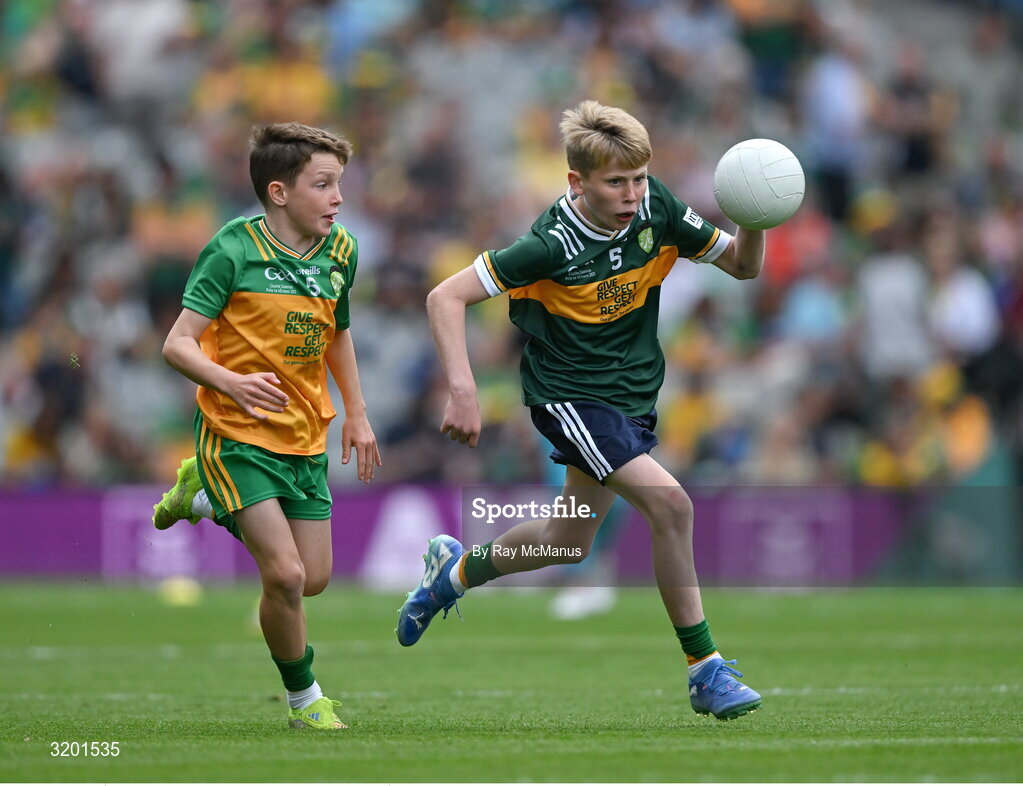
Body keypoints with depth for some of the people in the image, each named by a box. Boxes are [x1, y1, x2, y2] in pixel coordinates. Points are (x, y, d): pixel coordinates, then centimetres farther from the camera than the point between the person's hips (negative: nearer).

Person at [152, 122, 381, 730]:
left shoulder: (340, 252, 2)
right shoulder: (234, 250, -15)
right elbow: (178, 344, -15)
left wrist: (357, 414, 19)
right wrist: (232, 383, -32)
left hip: (306, 440, 6)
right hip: (238, 435, -6)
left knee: (315, 579, 9)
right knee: (286, 575, -16)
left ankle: (204, 497, 32)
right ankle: (305, 698, 8)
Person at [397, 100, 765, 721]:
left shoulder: (656, 210, -10)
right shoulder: (553, 244, -24)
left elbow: (743, 267, 2)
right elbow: (446, 298, -21)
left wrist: (754, 224, -20)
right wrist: (463, 390, -30)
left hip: (631, 396, 7)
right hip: (569, 396, -7)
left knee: (569, 544, 20)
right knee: (670, 504, -24)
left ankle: (457, 570, 49)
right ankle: (706, 671, -15)